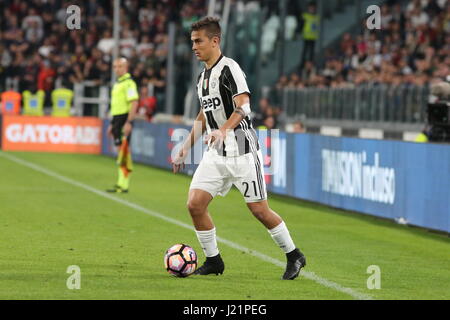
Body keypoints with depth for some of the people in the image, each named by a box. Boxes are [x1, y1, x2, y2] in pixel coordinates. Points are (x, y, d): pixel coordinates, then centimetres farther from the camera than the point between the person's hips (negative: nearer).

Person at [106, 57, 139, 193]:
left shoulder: (129, 83, -10)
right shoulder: (117, 84, 19)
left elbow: (134, 103, -19)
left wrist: (128, 122, -24)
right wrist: (112, 124, 23)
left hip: (124, 120, -9)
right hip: (117, 119, 9)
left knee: (123, 151, -10)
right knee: (120, 152, 9)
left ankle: (123, 185, -10)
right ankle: (121, 183, 11)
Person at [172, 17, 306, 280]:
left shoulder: (229, 68, -12)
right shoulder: (203, 76, 15)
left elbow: (243, 107, -23)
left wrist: (223, 130, -39)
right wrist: (187, 147, 23)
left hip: (242, 151, -8)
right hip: (216, 154, 8)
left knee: (259, 209, -4)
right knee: (195, 204, -5)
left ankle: (294, 256, 15)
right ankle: (213, 261, 8)